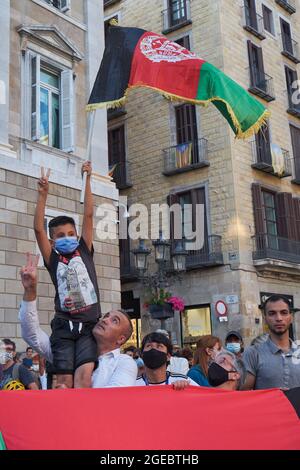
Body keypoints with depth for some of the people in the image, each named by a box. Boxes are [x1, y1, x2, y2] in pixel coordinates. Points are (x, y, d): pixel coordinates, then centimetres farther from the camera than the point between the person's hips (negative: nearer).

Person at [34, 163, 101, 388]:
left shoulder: (84, 251, 12)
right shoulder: (53, 259, 9)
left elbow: (88, 215, 7)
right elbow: (38, 228, -1)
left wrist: (87, 180, 3)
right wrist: (43, 194, -8)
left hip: (89, 324, 0)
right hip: (63, 326, 0)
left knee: (84, 377, -16)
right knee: (64, 382, -5)